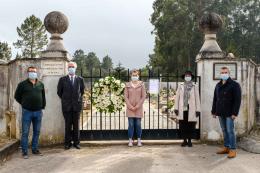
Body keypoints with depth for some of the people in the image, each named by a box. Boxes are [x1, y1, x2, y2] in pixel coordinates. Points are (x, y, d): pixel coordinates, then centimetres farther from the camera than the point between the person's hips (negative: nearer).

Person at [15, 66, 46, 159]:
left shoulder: (41, 84, 8)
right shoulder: (22, 84, -2)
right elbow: (17, 96, 7)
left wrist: (43, 106, 11)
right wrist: (24, 104, 6)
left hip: (38, 112, 4)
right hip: (27, 112, -3)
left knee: (37, 132, 10)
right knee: (25, 132, 0)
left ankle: (35, 149, 22)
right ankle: (24, 152, 8)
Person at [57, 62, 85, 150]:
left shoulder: (80, 79, 5)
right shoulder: (62, 79, 2)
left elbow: (82, 91, 17)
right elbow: (59, 92, 10)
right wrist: (65, 100, 13)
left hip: (77, 105, 1)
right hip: (66, 106, -1)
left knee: (76, 125, 5)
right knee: (68, 125, 2)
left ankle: (76, 142, 14)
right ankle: (67, 143, 11)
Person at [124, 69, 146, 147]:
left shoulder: (141, 84, 1)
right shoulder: (127, 85, 3)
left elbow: (144, 96, -1)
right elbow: (126, 97, 1)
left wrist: (137, 106, -8)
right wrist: (131, 106, -8)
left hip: (139, 108, 0)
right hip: (130, 108, 0)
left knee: (138, 124, 2)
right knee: (131, 124, 1)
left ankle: (139, 140, 12)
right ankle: (130, 140, 8)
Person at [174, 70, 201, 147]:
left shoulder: (195, 87, 2)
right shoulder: (180, 86, 6)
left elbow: (197, 99, 1)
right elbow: (177, 98, 6)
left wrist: (198, 110, -3)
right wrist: (176, 108, 1)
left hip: (191, 110, -1)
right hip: (182, 110, 1)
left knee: (191, 126, 3)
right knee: (183, 126, 3)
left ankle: (189, 141, 18)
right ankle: (184, 140, 17)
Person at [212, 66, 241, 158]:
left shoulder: (235, 85, -5)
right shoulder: (218, 85, 14)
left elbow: (237, 100, -10)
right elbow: (215, 99, 18)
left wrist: (235, 113, -16)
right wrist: (214, 111, 13)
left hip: (229, 113, -6)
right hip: (220, 113, 6)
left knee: (230, 131, -5)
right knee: (224, 130, 11)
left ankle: (233, 149, 3)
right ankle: (226, 147, 19)